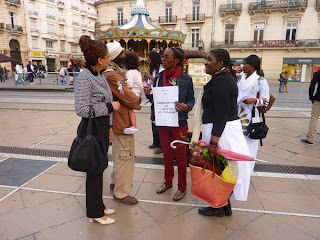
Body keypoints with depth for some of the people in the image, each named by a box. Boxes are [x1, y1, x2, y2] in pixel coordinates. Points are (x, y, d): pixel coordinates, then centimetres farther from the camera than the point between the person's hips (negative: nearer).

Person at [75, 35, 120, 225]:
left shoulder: (100, 75, 8)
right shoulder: (84, 78, -18)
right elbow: (82, 109, -24)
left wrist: (109, 126, 16)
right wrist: (110, 107, -18)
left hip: (103, 129, 9)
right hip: (92, 130, -9)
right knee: (94, 171, 6)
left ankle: (98, 206, 37)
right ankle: (95, 213, 26)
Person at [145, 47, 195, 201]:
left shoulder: (186, 79, -8)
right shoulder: (161, 76, 3)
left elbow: (191, 99, -1)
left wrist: (186, 107, -22)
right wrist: (149, 94, -11)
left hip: (179, 122, -4)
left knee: (180, 156, 9)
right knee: (167, 154, 18)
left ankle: (182, 187, 27)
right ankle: (168, 181, 38)